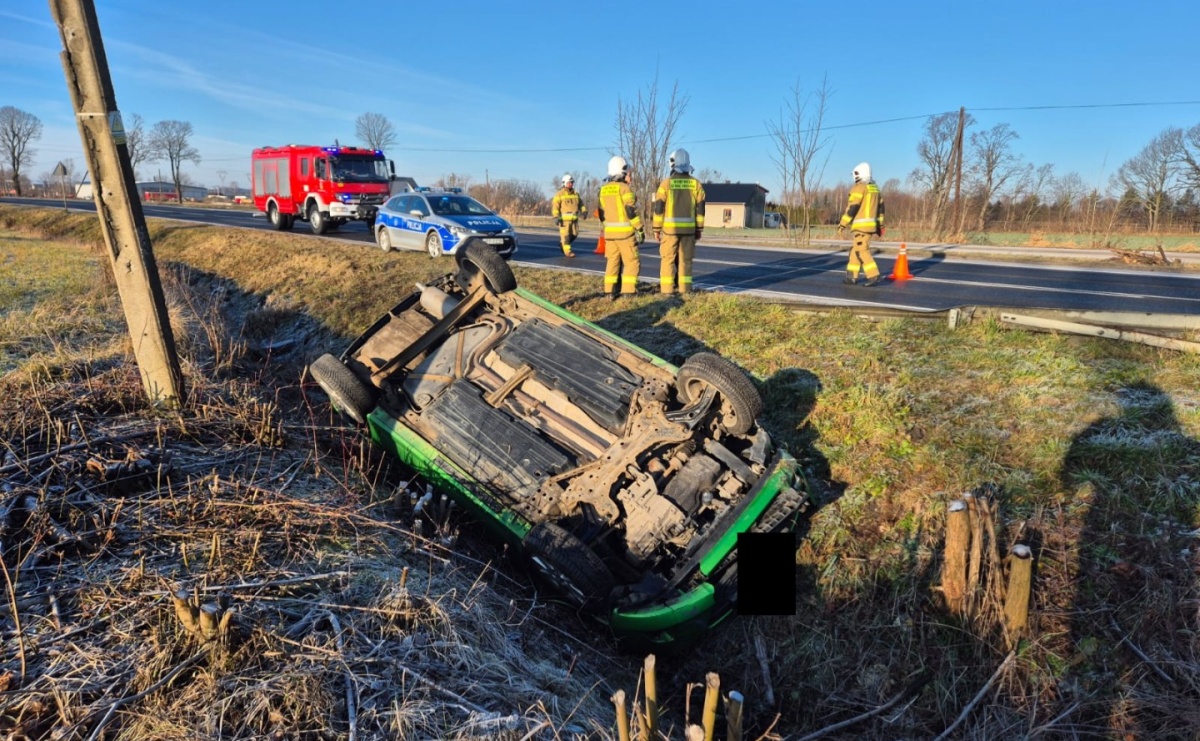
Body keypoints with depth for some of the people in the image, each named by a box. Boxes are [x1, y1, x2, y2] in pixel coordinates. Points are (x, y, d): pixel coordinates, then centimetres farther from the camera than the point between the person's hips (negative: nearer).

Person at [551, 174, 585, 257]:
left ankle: (563, 244, 29)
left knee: (574, 234, 8)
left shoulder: (576, 194, 14)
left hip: (574, 218, 6)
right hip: (564, 219, -5)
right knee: (565, 235, -5)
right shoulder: (560, 194, -3)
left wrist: (584, 211, 2)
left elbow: (581, 204, 20)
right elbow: (555, 206, -8)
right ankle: (567, 251, -1)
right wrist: (556, 217, -19)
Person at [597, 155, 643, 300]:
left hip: (609, 232, 6)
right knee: (632, 262, 1)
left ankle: (610, 292, 9)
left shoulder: (603, 189, 9)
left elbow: (601, 213, 14)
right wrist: (640, 229, -9)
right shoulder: (624, 188, -11)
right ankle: (628, 292, -3)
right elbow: (631, 212, -15)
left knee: (613, 261, 12)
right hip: (625, 231, -6)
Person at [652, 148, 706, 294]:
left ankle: (666, 290, 0)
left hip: (670, 228, -2)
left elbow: (659, 207, -5)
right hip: (688, 228, 2)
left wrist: (656, 229, 3)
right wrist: (699, 229, 11)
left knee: (668, 260, 3)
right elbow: (700, 209, 4)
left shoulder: (666, 182, -4)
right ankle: (685, 290, 6)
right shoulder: (695, 184, 4)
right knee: (685, 260, 8)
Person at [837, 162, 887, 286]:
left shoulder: (859, 187, -11)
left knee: (862, 250, -10)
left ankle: (874, 275, -16)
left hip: (860, 225, -9)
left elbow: (852, 208, -17)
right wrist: (880, 225, 23)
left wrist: (842, 224, -15)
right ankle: (852, 276, 15)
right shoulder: (874, 187, 17)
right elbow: (880, 207, 18)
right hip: (871, 224, 9)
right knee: (855, 249, 14)